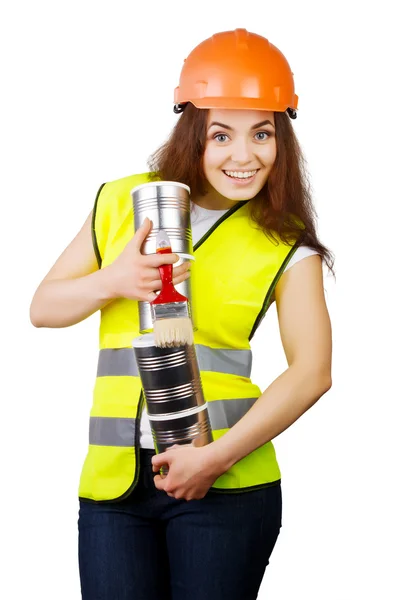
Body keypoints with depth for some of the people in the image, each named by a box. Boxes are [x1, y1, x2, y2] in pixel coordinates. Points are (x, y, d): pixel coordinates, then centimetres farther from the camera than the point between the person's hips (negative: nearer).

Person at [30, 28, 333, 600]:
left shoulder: (286, 245, 2)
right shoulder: (122, 202, 9)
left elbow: (312, 371, -7)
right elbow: (43, 307, 13)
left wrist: (218, 456, -17)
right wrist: (113, 280, -7)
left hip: (224, 487, -2)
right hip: (114, 479, 2)